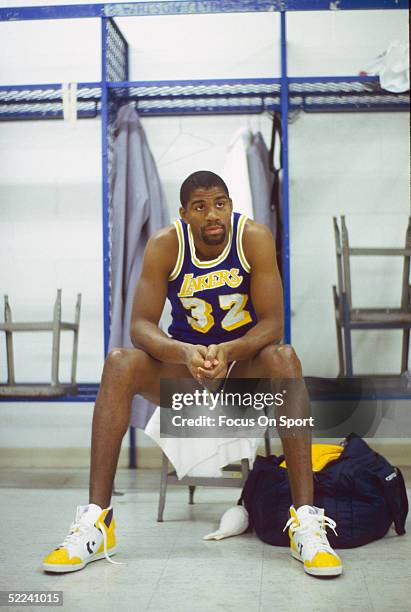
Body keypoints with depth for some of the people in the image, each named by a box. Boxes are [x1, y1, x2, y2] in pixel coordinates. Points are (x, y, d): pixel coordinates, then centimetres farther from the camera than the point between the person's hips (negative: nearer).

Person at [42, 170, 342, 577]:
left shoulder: (255, 238, -16)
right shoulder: (165, 244, -14)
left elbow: (272, 324, -19)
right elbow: (141, 325, -18)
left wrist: (227, 352, -39)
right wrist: (186, 353, -39)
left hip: (245, 363, -1)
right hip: (184, 361, 1)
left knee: (284, 357, -35)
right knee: (119, 363, -28)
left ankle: (306, 521, -36)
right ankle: (95, 521, -27)